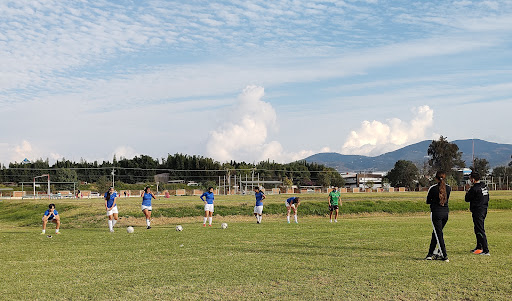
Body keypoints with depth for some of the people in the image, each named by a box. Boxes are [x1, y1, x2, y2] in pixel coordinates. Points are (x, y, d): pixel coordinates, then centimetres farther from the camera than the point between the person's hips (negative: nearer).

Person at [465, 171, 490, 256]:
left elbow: (467, 199, -9)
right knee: (478, 230, 20)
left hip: (477, 212, -9)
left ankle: (486, 251, -9)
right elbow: (487, 198, 17)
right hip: (484, 210, 9)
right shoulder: (485, 187, 9)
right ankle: (479, 248, 31)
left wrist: (468, 192, 6)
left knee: (480, 231, -7)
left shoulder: (474, 188, -18)